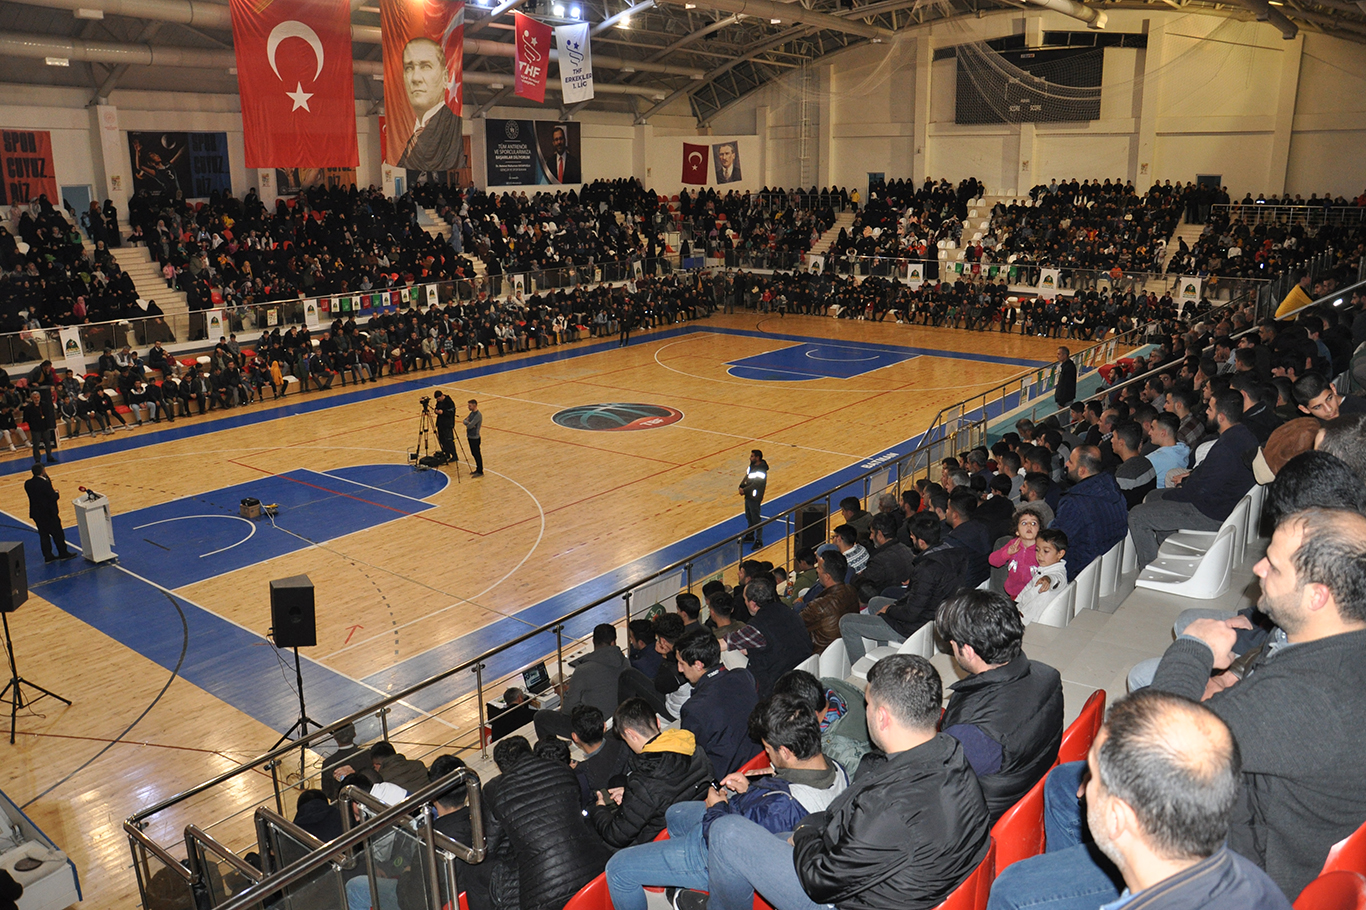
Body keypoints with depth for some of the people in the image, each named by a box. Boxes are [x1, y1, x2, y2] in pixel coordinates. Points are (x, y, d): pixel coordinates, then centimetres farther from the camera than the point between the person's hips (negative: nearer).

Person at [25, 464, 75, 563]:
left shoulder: (27, 483, -2)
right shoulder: (45, 484, -23)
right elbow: (53, 497, -21)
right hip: (48, 513, -7)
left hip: (36, 513, 7)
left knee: (43, 534, 14)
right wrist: (56, 492, 1)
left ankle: (48, 556, 19)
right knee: (57, 533, 8)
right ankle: (63, 553, 19)